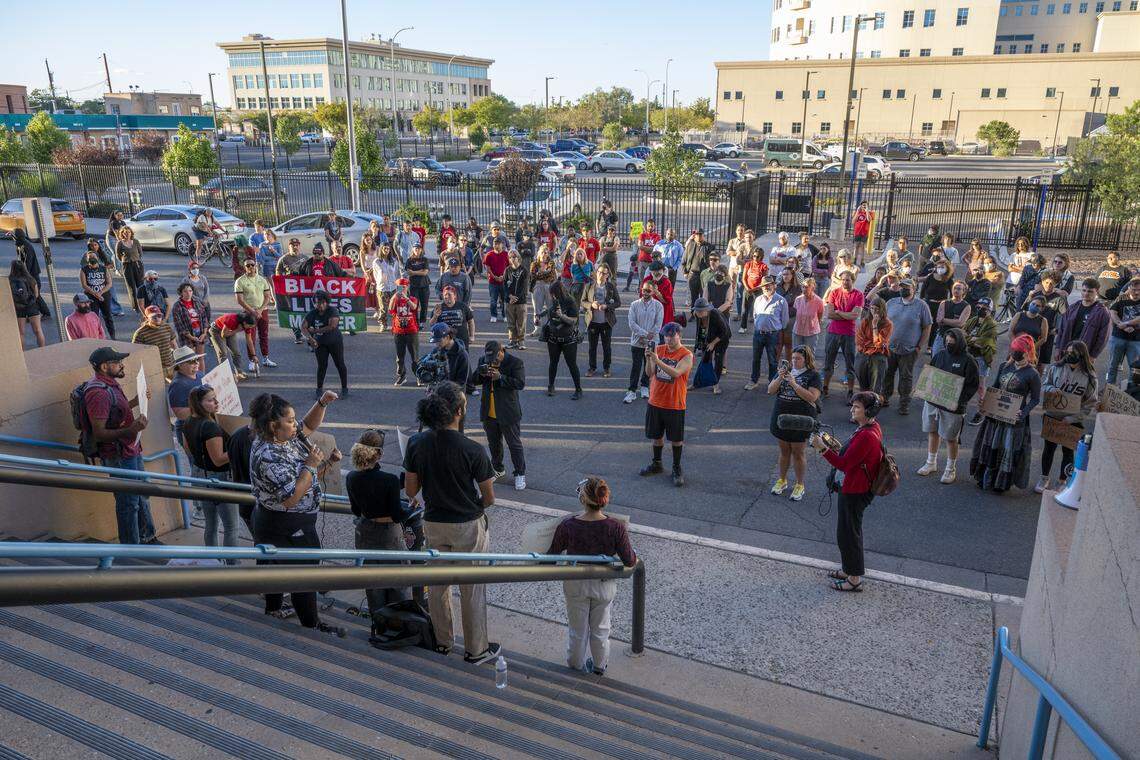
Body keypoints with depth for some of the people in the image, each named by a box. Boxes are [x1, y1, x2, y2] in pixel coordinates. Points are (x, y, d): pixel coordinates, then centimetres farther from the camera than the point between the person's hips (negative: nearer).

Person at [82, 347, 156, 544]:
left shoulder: (110, 383, 8)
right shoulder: (98, 393, -24)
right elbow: (99, 434, -27)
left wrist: (137, 400, 18)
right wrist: (130, 430, -38)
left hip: (131, 449, 10)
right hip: (118, 456, -10)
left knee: (142, 496, 21)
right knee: (128, 503, 1)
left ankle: (147, 538, 35)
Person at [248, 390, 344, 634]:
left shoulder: (286, 437, -4)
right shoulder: (268, 457, -30)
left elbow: (309, 425, 13)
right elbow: (291, 498, -32)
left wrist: (322, 403, -3)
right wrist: (311, 465, -27)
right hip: (287, 528, -10)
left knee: (277, 563, 26)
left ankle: (273, 607, 46)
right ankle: (312, 623, 18)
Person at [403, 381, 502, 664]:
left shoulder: (416, 443, -11)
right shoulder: (472, 450, -22)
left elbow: (410, 489, -1)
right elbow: (489, 497, -13)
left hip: (433, 524, 4)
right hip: (468, 526, -4)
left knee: (437, 584, 21)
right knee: (472, 590, 12)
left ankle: (442, 641, 38)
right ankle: (476, 650, 27)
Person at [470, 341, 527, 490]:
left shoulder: (515, 362, -13)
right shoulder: (483, 360, 2)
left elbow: (521, 383, -21)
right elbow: (472, 381, 5)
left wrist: (500, 377, -29)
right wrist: (480, 374, -17)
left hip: (508, 413, -5)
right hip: (488, 413, 5)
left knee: (515, 444, 4)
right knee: (493, 444, 20)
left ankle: (520, 474, 18)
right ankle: (498, 469, 39)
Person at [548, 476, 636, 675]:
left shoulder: (567, 526, -26)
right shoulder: (616, 528, -26)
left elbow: (552, 556, -12)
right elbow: (629, 561, -15)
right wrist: (635, 558, 9)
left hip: (575, 585, 0)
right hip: (604, 585, 0)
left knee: (577, 629, 24)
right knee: (600, 629, 25)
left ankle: (576, 665, 47)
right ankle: (599, 666, 46)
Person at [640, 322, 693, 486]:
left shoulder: (686, 355, -13)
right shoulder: (659, 350, 1)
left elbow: (676, 373, -29)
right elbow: (649, 373, -2)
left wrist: (657, 360, -36)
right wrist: (648, 359, -20)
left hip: (675, 405, -4)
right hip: (655, 402, 4)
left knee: (676, 438, 6)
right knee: (657, 435, 16)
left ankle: (677, 469, 20)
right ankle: (656, 464, 34)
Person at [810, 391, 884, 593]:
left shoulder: (866, 436, -28)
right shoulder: (872, 427, 5)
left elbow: (844, 464, -26)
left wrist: (823, 448, -28)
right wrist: (838, 448, 6)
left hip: (854, 492, -11)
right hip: (856, 488, 11)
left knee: (848, 533, 3)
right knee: (851, 530, 23)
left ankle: (855, 579, 17)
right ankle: (848, 570, 38)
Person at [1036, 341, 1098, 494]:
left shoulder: (1089, 377, -13)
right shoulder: (1055, 368, -8)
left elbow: (1091, 404, -10)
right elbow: (1043, 385, 4)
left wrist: (1072, 418, -17)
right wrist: (1051, 389, -19)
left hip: (1073, 421, -1)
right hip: (1052, 416, 2)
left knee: (1068, 450, 13)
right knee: (1049, 447, 15)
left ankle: (1062, 481, 33)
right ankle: (1044, 479, 33)